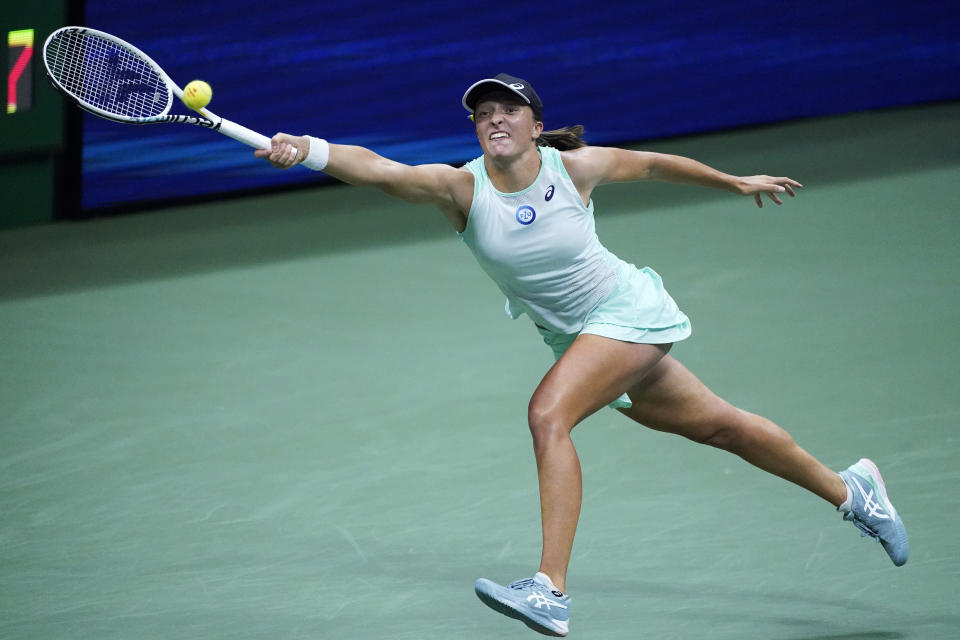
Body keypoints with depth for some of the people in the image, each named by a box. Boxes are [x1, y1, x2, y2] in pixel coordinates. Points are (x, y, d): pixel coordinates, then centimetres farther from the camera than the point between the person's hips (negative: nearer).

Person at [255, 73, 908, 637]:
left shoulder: (577, 167, -17)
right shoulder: (460, 187, -15)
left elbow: (647, 162, 3)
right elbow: (377, 168, -31)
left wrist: (738, 182, 16)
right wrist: (306, 149, -49)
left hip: (629, 311, -5)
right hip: (579, 335, 5)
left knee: (548, 413, -26)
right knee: (716, 425, 17)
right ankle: (849, 488, 39)